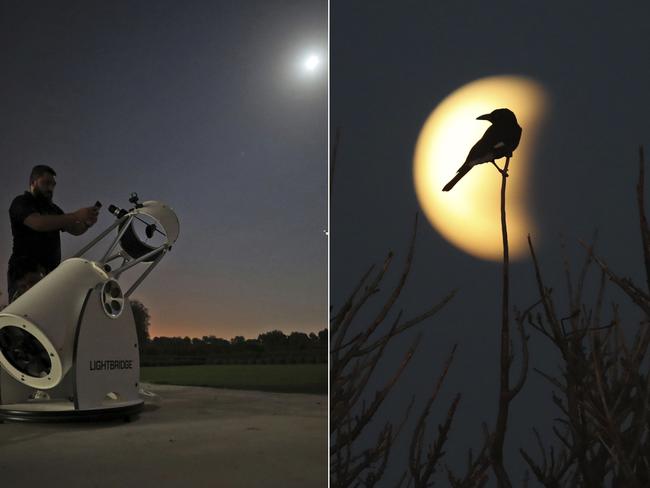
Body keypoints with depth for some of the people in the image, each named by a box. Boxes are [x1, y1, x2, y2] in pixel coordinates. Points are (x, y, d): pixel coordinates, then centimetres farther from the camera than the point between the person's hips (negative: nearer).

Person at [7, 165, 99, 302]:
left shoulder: (53, 208, 22)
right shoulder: (21, 202, 0)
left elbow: (74, 230, 13)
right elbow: (38, 223, -21)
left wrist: (87, 223, -11)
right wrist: (76, 216, -29)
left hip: (51, 273, 6)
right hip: (27, 273, -6)